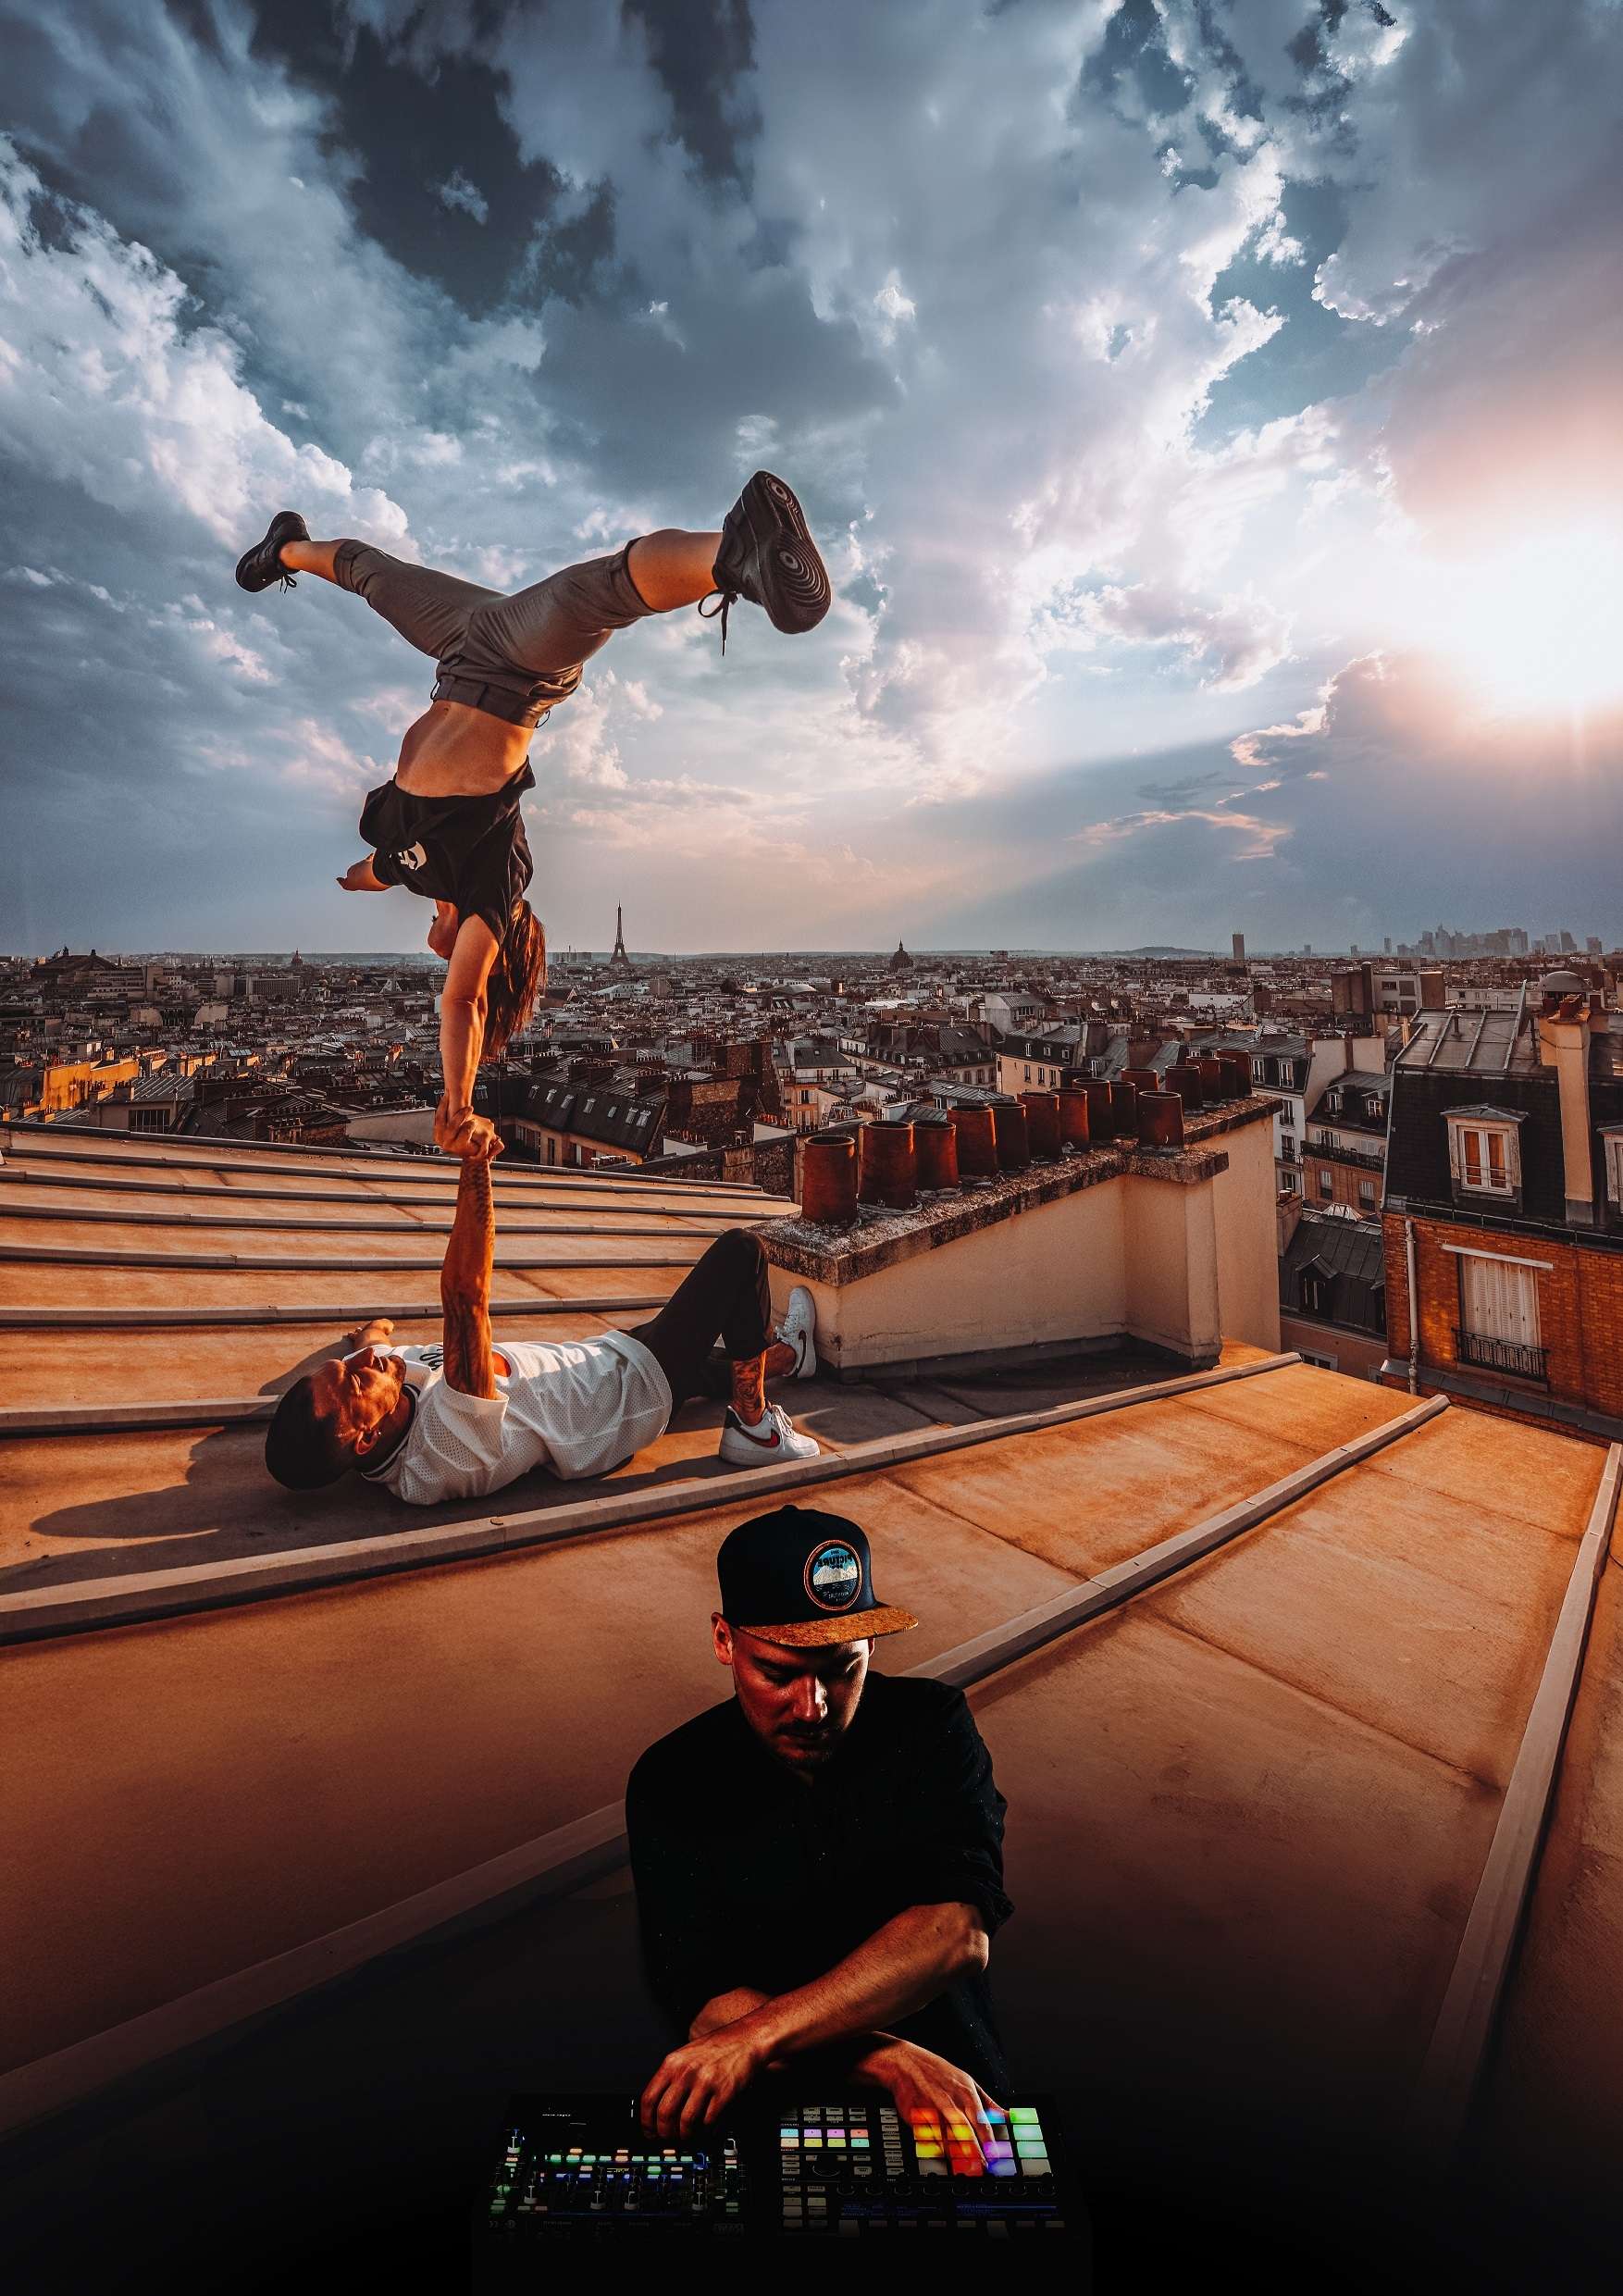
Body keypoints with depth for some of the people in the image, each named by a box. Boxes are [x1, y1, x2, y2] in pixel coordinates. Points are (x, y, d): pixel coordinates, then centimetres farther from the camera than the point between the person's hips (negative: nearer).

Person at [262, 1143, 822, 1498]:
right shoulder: (450, 1447, -42)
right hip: (640, 1383, -9)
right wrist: (474, 1168, -55)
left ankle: (785, 1354, 63)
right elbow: (465, 1297, -53)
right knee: (740, 1250, -7)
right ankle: (752, 1425, 10)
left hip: (601, 1355, 9)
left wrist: (369, 1334, 31)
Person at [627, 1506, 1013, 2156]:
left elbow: (959, 1933, -21)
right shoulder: (670, 1784, -7)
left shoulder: (932, 1726, -9)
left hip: (952, 2090, 1)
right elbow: (699, 2001, -11)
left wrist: (756, 2037, -29)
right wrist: (888, 2060, -24)